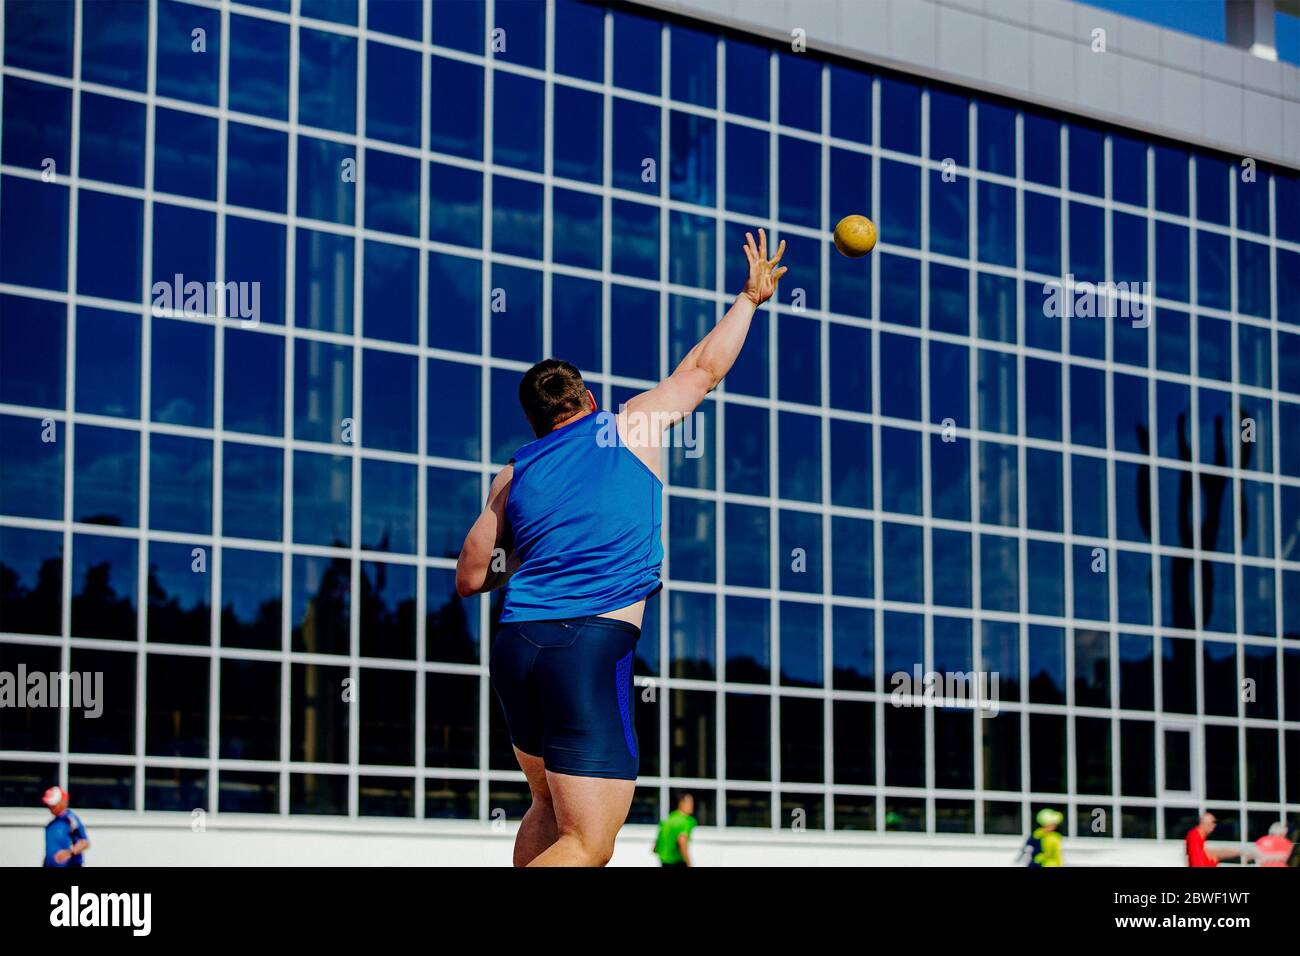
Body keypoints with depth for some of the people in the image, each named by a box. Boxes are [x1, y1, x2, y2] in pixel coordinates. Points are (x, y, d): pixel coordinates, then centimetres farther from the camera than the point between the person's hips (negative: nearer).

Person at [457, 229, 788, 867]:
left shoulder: (512, 477, 15)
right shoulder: (630, 429, 8)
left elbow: (470, 578, 17)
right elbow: (703, 369, 21)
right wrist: (751, 298, 35)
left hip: (514, 647, 5)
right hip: (591, 648, -5)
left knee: (549, 808, 25)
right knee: (587, 846, -8)